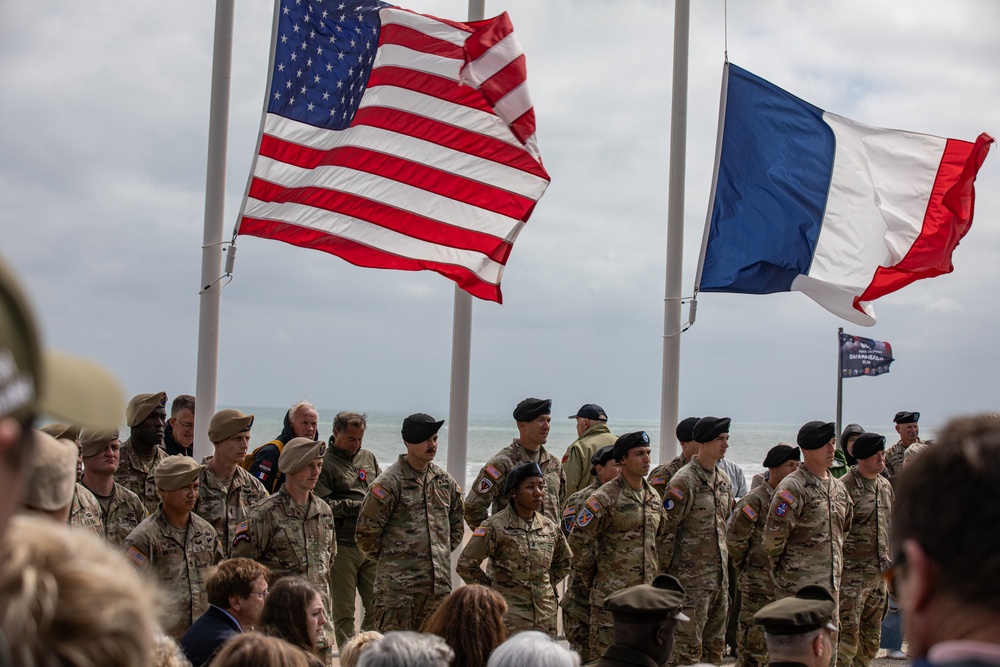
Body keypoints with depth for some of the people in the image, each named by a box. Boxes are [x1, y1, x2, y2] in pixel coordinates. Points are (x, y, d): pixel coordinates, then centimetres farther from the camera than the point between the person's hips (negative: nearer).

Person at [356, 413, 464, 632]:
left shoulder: (444, 480, 11)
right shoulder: (390, 481, -10)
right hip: (398, 583, -6)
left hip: (439, 582, 6)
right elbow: (366, 530, -9)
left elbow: (457, 524, 25)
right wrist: (389, 558, 1)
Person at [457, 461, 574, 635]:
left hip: (546, 616, 5)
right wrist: (491, 588, -3)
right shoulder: (495, 526, -9)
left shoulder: (550, 527, 8)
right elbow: (465, 565, -7)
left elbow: (563, 563, 25)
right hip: (509, 617, -5)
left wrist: (547, 585, 12)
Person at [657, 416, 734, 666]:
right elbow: (666, 530, -14)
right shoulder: (683, 482, -14)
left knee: (715, 645, 13)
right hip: (692, 577, -8)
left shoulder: (723, 479, 11)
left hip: (720, 576, 8)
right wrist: (664, 575, -13)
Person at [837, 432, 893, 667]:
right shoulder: (844, 486, -12)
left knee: (871, 641, 12)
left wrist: (891, 560, 19)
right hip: (852, 573, -7)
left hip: (879, 574, 8)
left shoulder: (885, 486, 12)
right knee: (848, 637, -8)